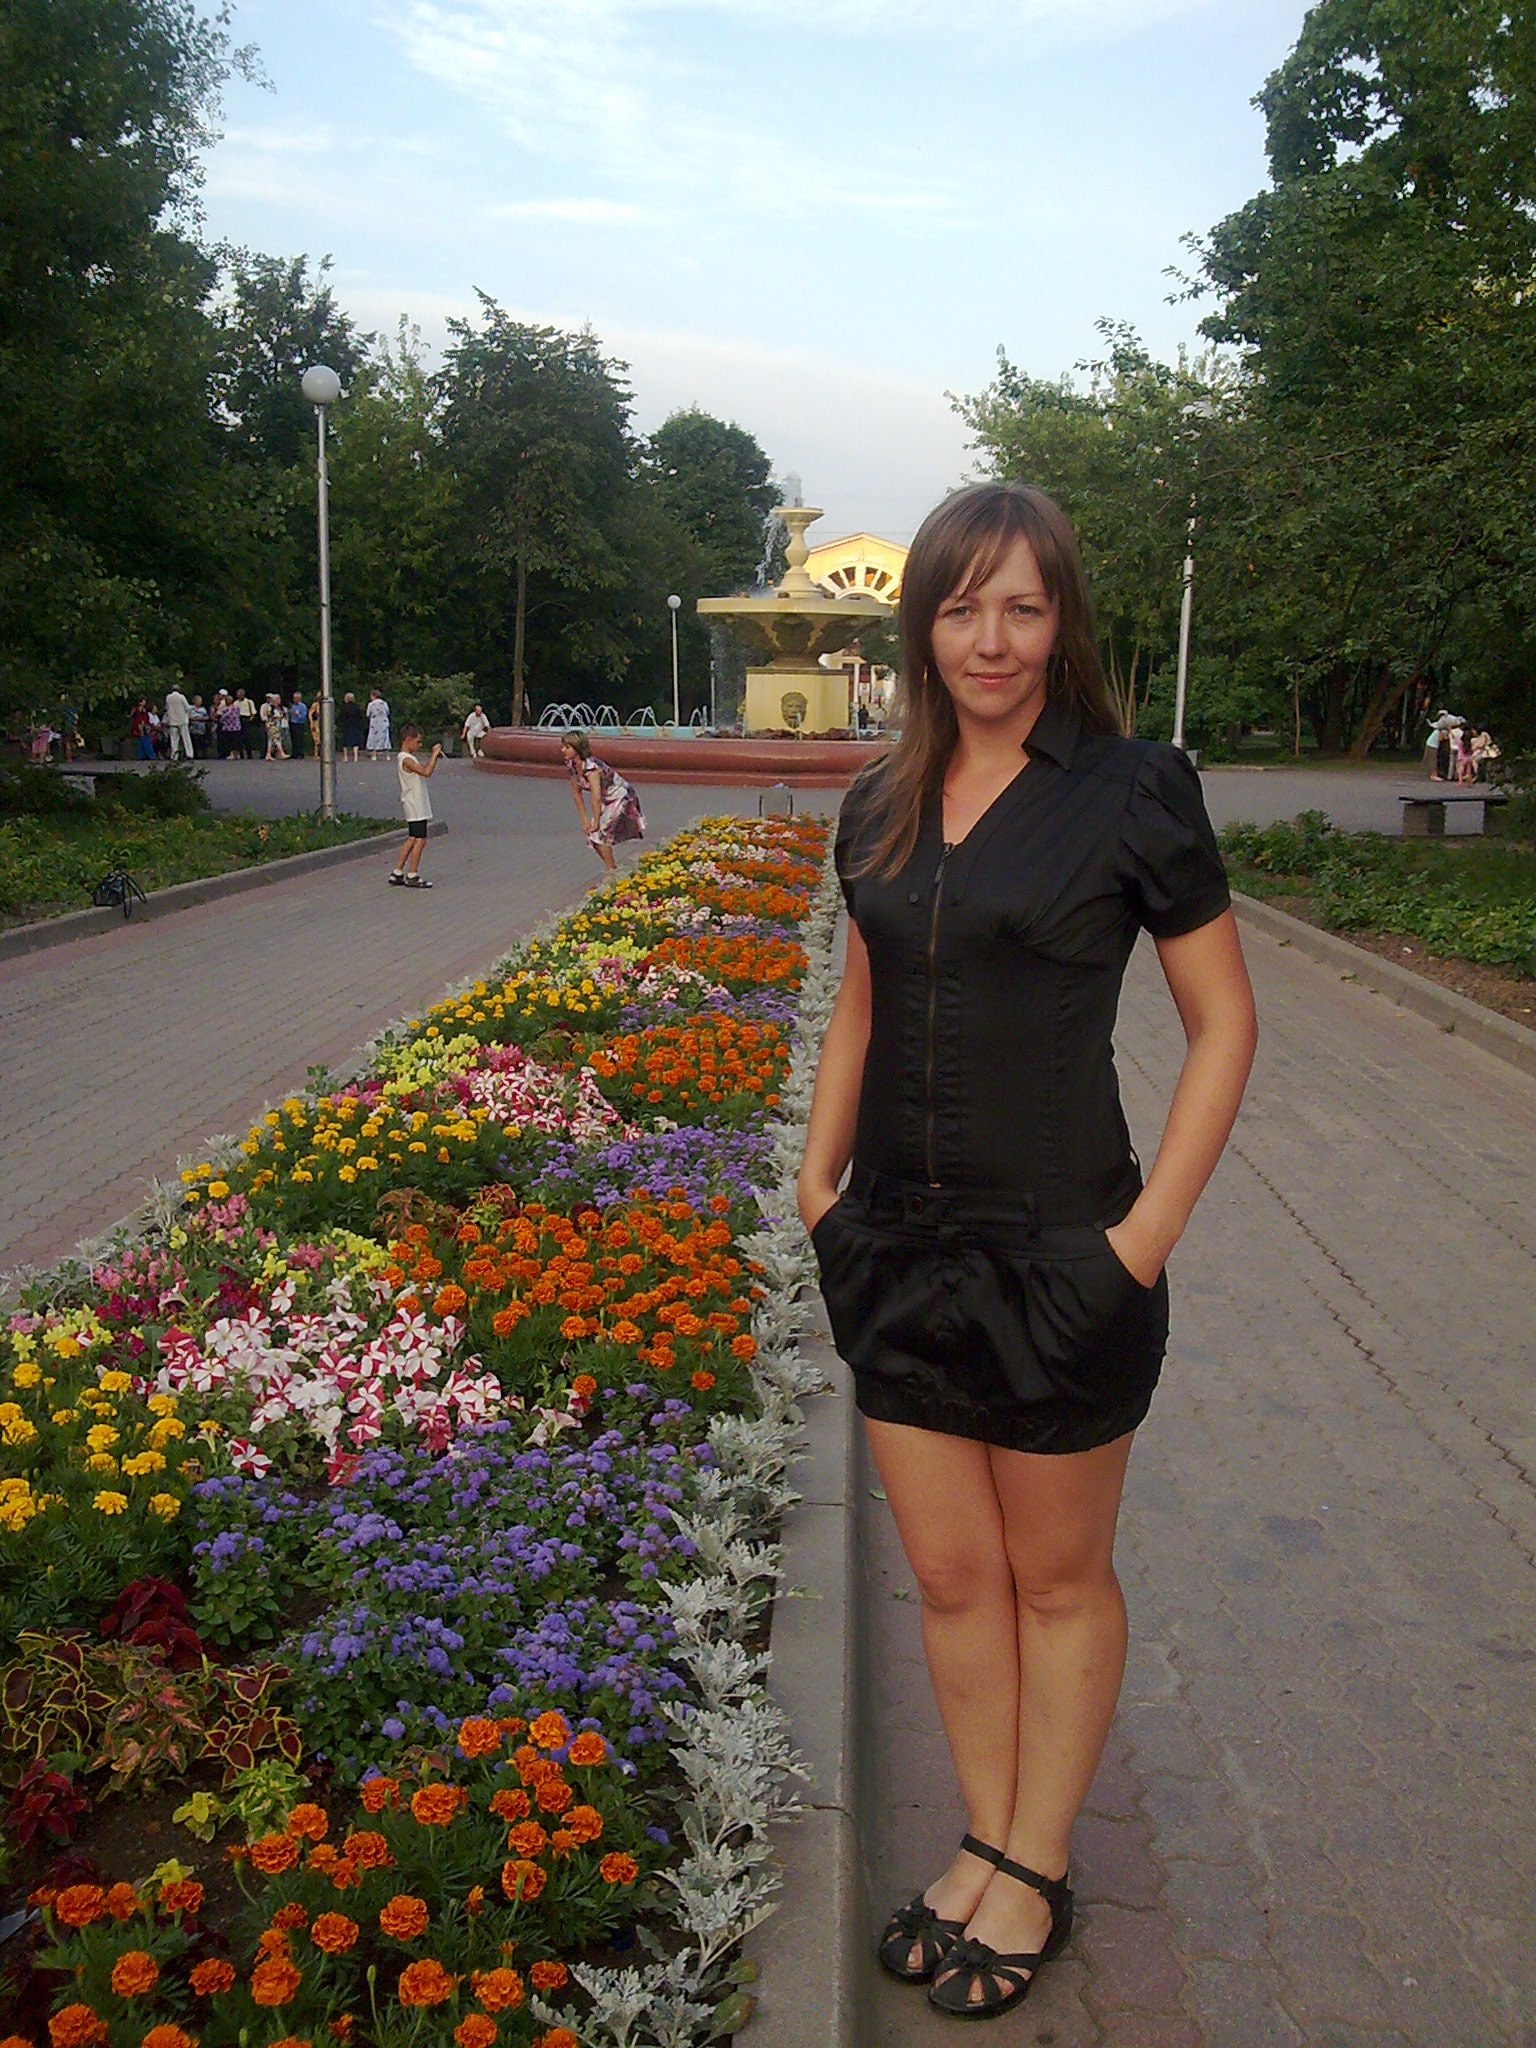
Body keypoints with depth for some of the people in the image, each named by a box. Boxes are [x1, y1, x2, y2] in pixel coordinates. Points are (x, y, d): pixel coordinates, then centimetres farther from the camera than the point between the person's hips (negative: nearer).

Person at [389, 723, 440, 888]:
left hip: (416, 805, 10)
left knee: (412, 839, 13)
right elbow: (426, 772, -29)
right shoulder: (406, 760, -18)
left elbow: (424, 772, 23)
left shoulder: (407, 758, 14)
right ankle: (412, 876, -1)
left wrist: (432, 757, 10)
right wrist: (434, 755, -19)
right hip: (415, 806, -10)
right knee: (420, 839, -6)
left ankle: (397, 873, 15)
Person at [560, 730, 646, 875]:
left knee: (598, 833, -17)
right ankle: (615, 869, 20)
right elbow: (576, 793, 3)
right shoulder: (571, 766, -5)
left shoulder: (590, 766, -30)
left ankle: (611, 873, -7)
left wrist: (596, 822, -29)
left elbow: (596, 798, -35)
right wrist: (585, 820, 0)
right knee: (592, 837, 5)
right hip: (607, 801, 8)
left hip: (621, 798, -8)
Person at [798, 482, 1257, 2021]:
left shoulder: (1130, 792, -9)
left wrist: (1148, 1233, -12)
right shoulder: (884, 803, 6)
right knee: (949, 1574, 15)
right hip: (898, 1253, 5)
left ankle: (1036, 1877, 32)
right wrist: (817, 1181, 8)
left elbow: (1222, 1023, -6)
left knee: (1056, 1580, 13)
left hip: (1059, 1258, -4)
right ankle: (984, 1846, 35)